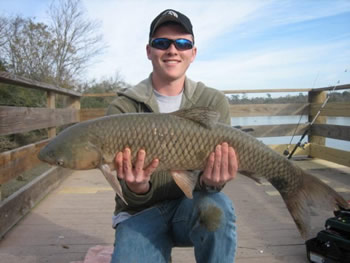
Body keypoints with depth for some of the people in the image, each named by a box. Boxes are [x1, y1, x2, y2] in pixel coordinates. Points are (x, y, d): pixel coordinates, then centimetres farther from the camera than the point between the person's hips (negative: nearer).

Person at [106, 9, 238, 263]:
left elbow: (211, 167, -10)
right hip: (142, 211, 0)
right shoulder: (123, 108, -8)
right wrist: (137, 188, -34)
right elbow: (132, 197, -11)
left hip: (192, 205, 1)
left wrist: (210, 181, -34)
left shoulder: (214, 102, -4)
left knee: (215, 206, -32)